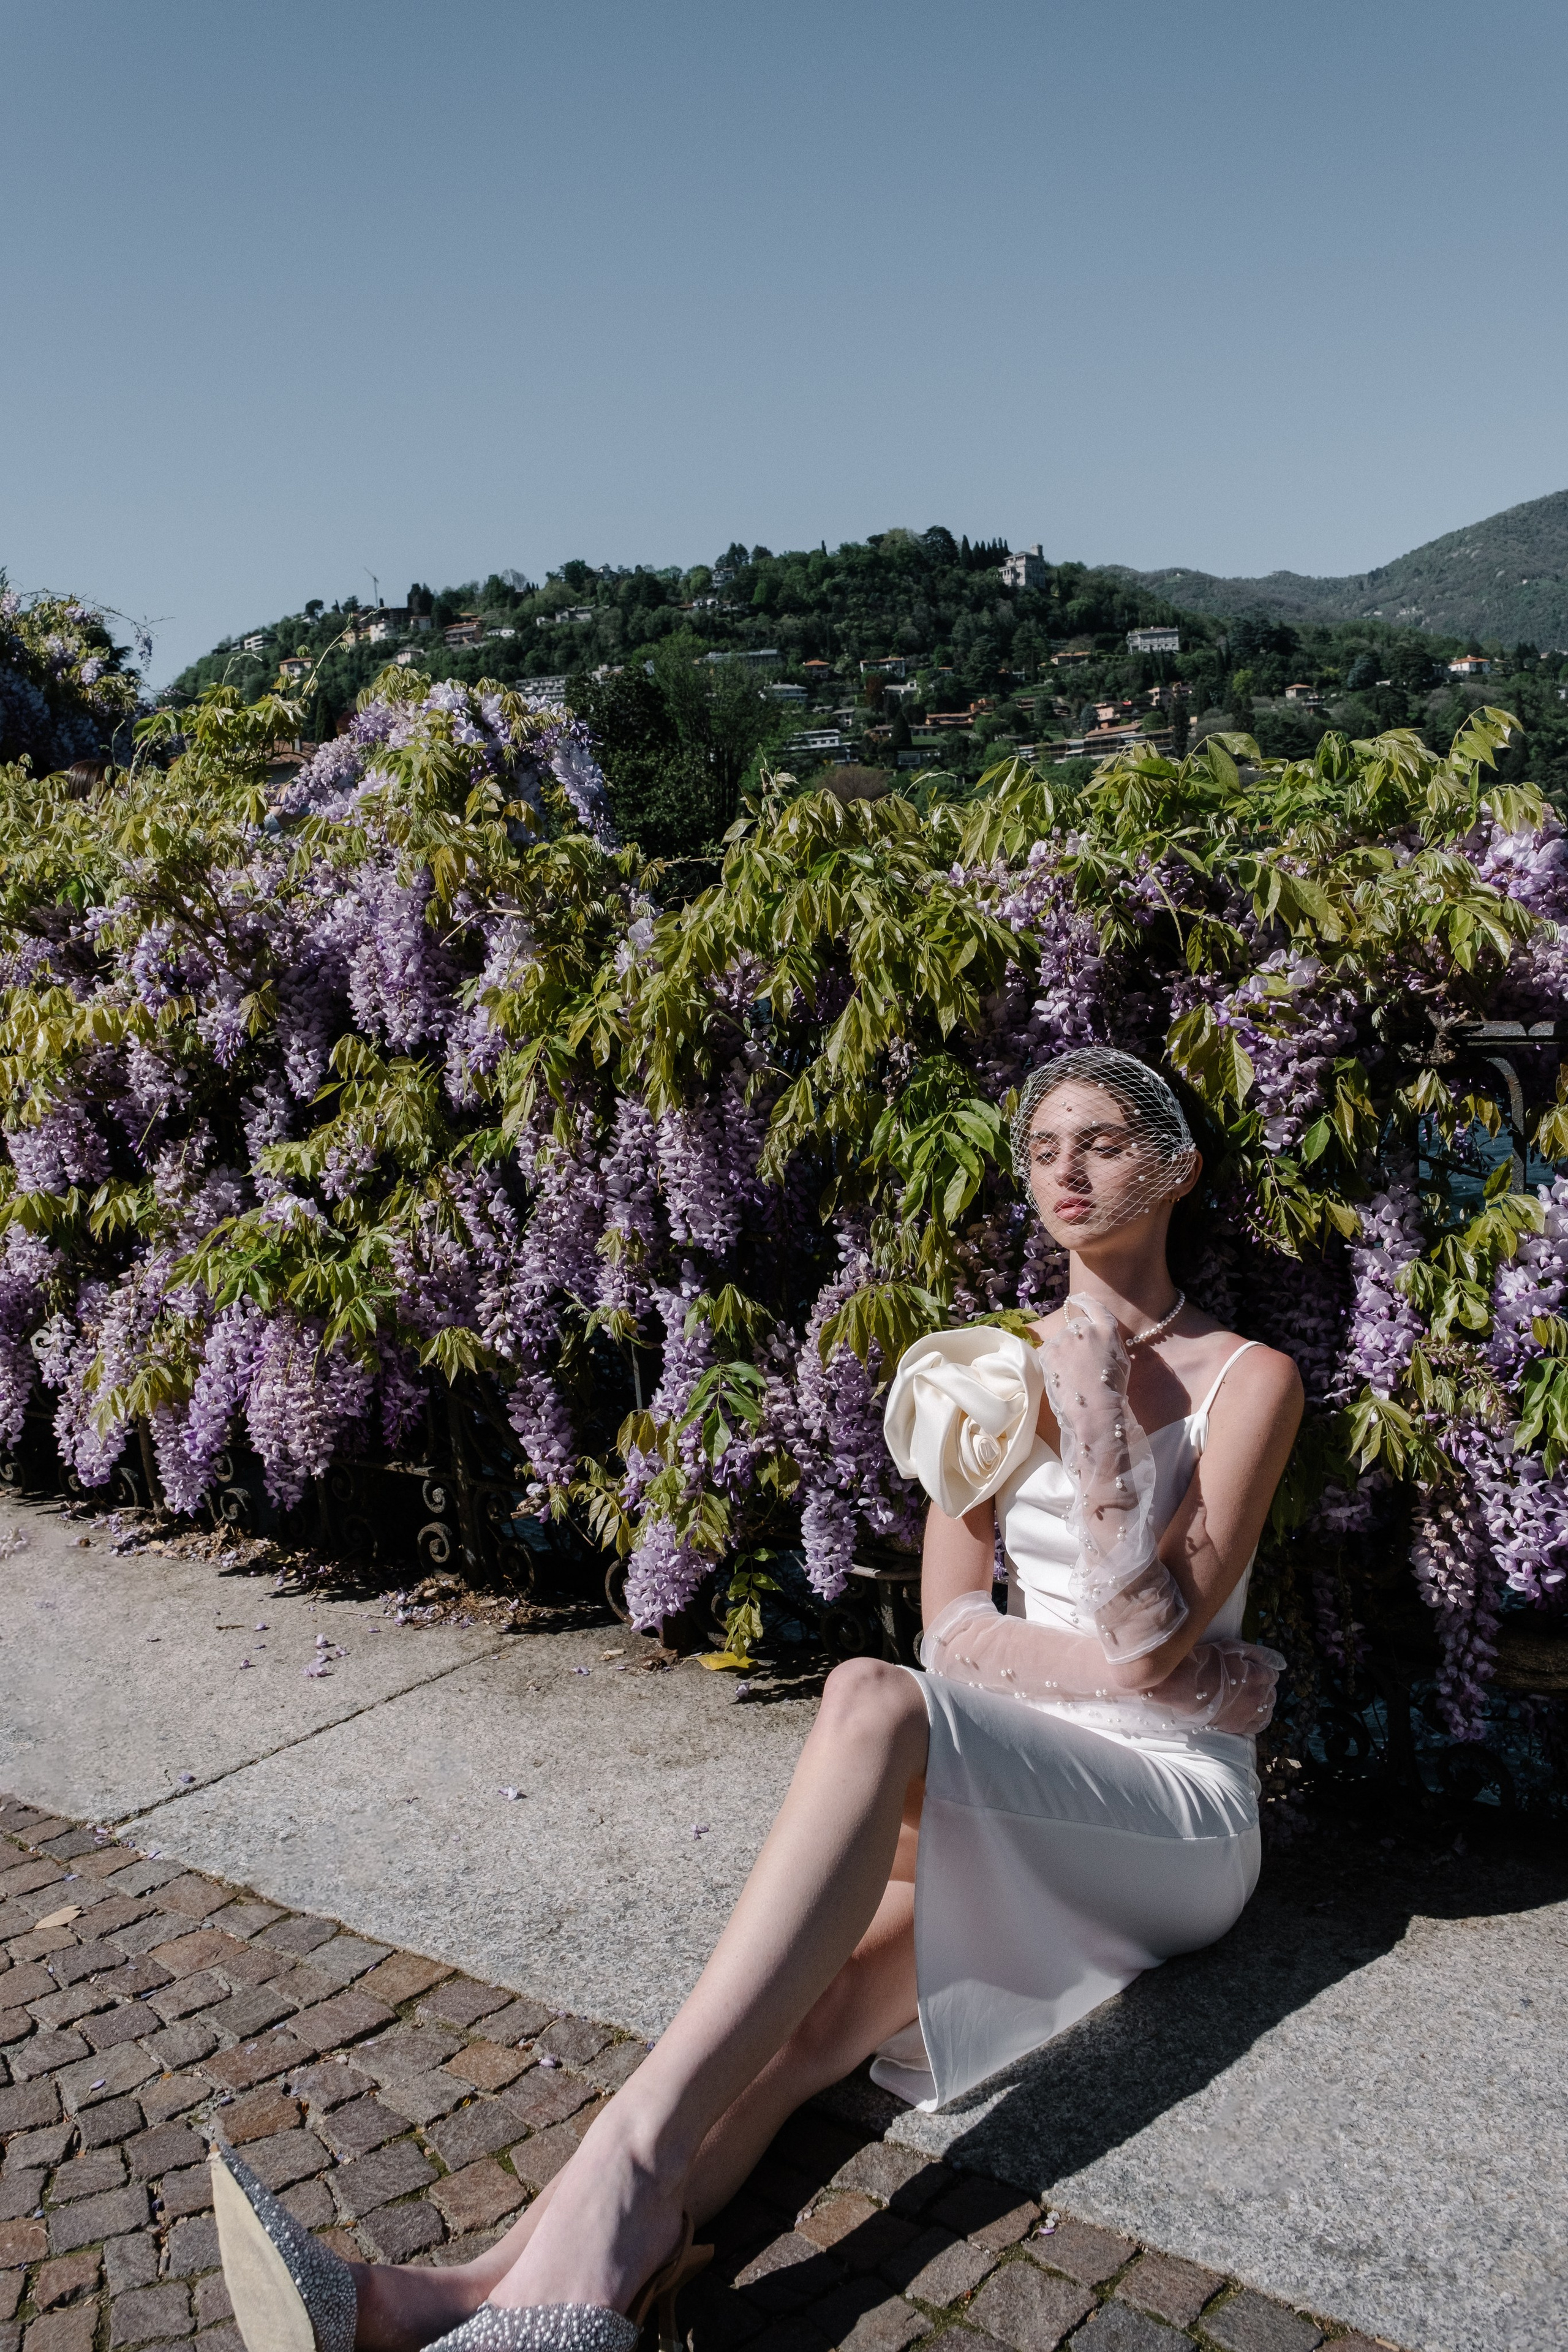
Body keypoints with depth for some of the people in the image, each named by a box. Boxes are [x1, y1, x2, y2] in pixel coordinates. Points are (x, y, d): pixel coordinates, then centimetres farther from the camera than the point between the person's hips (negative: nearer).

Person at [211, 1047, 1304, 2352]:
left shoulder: (1249, 1379, -1)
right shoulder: (993, 1369, 13)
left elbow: (1153, 1633, -10)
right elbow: (951, 1624, 5)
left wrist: (1096, 1411, -15)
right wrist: (1113, 1667, -10)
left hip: (1178, 1809, -4)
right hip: (1013, 1797, 4)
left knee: (872, 1704, -35)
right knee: (820, 2002, -29)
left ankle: (630, 2153, -44)